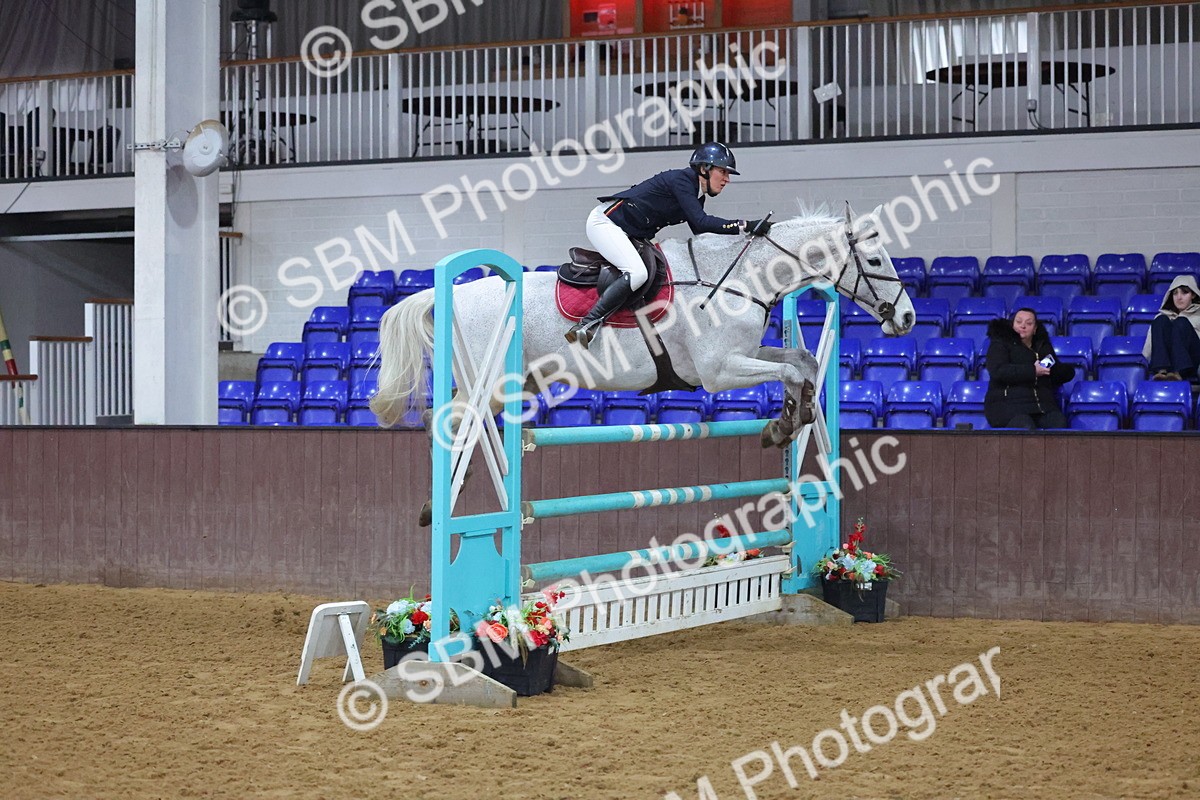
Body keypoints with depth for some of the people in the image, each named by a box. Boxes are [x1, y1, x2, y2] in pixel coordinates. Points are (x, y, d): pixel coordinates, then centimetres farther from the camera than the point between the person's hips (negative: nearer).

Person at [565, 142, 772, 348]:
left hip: (632, 235, 11)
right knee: (637, 272, -28)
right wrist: (745, 226, -34)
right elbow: (701, 222, -30)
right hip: (605, 221, -11)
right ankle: (585, 326, -28)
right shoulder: (681, 180, -19)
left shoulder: (697, 196, 9)